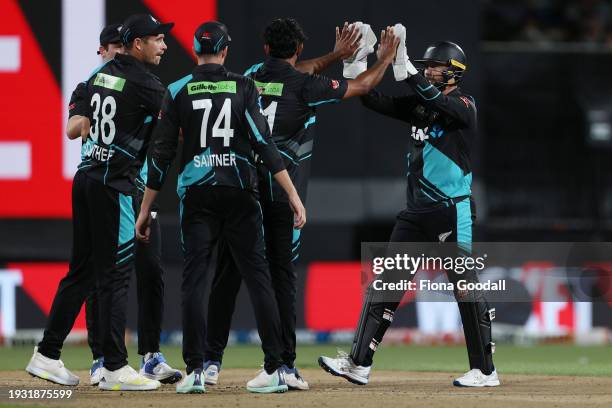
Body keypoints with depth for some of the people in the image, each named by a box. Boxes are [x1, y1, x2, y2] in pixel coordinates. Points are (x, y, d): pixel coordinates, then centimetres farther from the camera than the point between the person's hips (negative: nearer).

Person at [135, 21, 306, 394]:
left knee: (194, 280, 1)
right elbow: (264, 143, -7)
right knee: (258, 278, 3)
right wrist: (293, 193, -9)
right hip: (240, 195, 0)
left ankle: (195, 371, -5)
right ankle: (275, 370, -2)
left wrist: (146, 208, 7)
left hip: (197, 196, 0)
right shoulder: (244, 87, 2)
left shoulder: (178, 92, 2)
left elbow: (162, 154, 1)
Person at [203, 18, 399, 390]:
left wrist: (336, 55, 33)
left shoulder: (251, 77, 8)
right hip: (280, 193, -4)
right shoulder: (303, 86, -5)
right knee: (282, 276, 1)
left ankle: (212, 360, 3)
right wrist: (386, 60, 25)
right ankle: (285, 365, -2)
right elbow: (361, 86, 7)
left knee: (228, 275, 5)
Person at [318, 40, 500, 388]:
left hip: (453, 212, -7)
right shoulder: (420, 105, 14)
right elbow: (375, 101, 7)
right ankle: (359, 363, 3)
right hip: (416, 212, 7)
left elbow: (432, 99, -27)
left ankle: (485, 371, 2)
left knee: (466, 287, -5)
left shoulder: (464, 106, -7)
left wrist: (403, 62, -31)